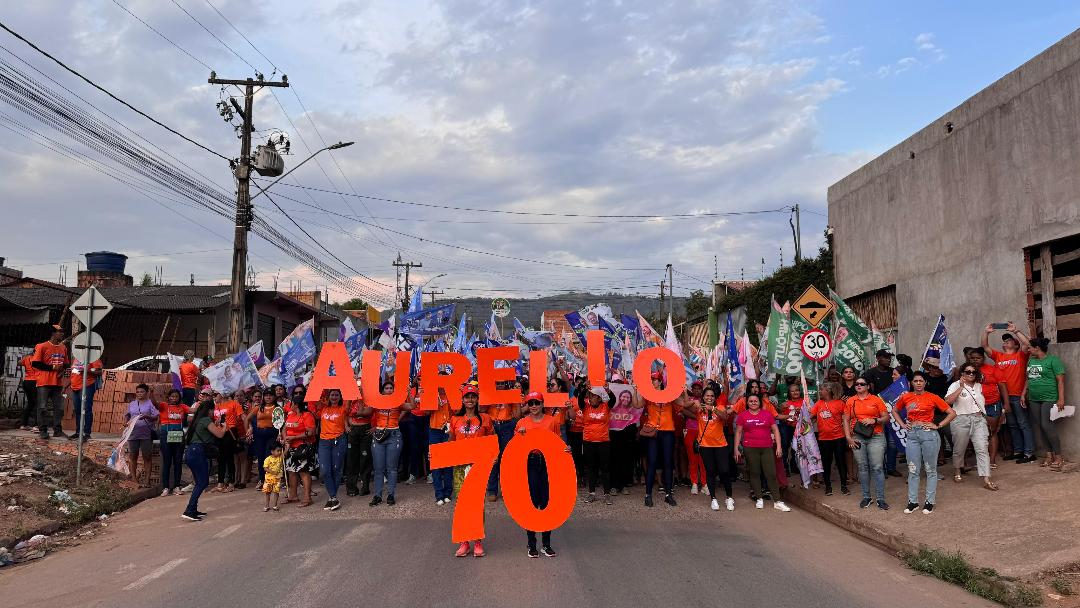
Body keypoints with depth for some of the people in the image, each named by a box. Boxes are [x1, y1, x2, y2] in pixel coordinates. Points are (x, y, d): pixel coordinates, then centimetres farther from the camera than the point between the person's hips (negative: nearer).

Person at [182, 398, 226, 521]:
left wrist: (216, 426, 28)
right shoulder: (207, 420, -7)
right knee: (202, 482, -7)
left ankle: (193, 510, 13)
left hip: (190, 451, 9)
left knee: (200, 482, 15)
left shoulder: (197, 420, 19)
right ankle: (189, 511, -15)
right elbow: (219, 434, -10)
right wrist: (224, 426, 9)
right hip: (198, 452, -9)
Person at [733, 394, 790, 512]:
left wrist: (778, 446, 2)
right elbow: (738, 432, 6)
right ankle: (759, 499, 16)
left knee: (771, 474, -2)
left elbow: (775, 430, 9)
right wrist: (736, 449, 2)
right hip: (750, 449, 0)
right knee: (754, 473, 5)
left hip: (767, 448, 1)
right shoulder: (742, 415, 4)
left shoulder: (767, 413, 6)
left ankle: (777, 502, 0)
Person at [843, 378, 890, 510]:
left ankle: (881, 499, 1)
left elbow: (886, 417, 4)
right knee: (862, 467, 7)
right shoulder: (850, 401, 8)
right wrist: (848, 437, 1)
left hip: (875, 437, -2)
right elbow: (846, 420, 9)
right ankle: (866, 497, 16)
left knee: (877, 468, -5)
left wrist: (874, 420, -13)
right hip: (857, 438, 2)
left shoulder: (876, 400, 3)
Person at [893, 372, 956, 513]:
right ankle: (912, 501, 13)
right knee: (912, 470, 6)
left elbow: (952, 413, -3)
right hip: (912, 434, 3)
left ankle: (930, 501, 13)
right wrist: (902, 424, 10)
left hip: (929, 434, -3)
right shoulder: (905, 397, 5)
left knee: (930, 469, 5)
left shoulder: (932, 397, -4)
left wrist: (938, 426, -7)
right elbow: (895, 411, 22)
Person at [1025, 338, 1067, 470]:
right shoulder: (1031, 360, 14)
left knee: (1048, 427, -11)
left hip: (1049, 399, -7)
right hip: (1034, 400, 7)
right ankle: (1049, 455, 15)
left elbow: (1060, 380, -11)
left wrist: (1061, 399, -17)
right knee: (1042, 427, 8)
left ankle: (1058, 458, -2)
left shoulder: (1053, 360, -7)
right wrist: (1023, 394, 18)